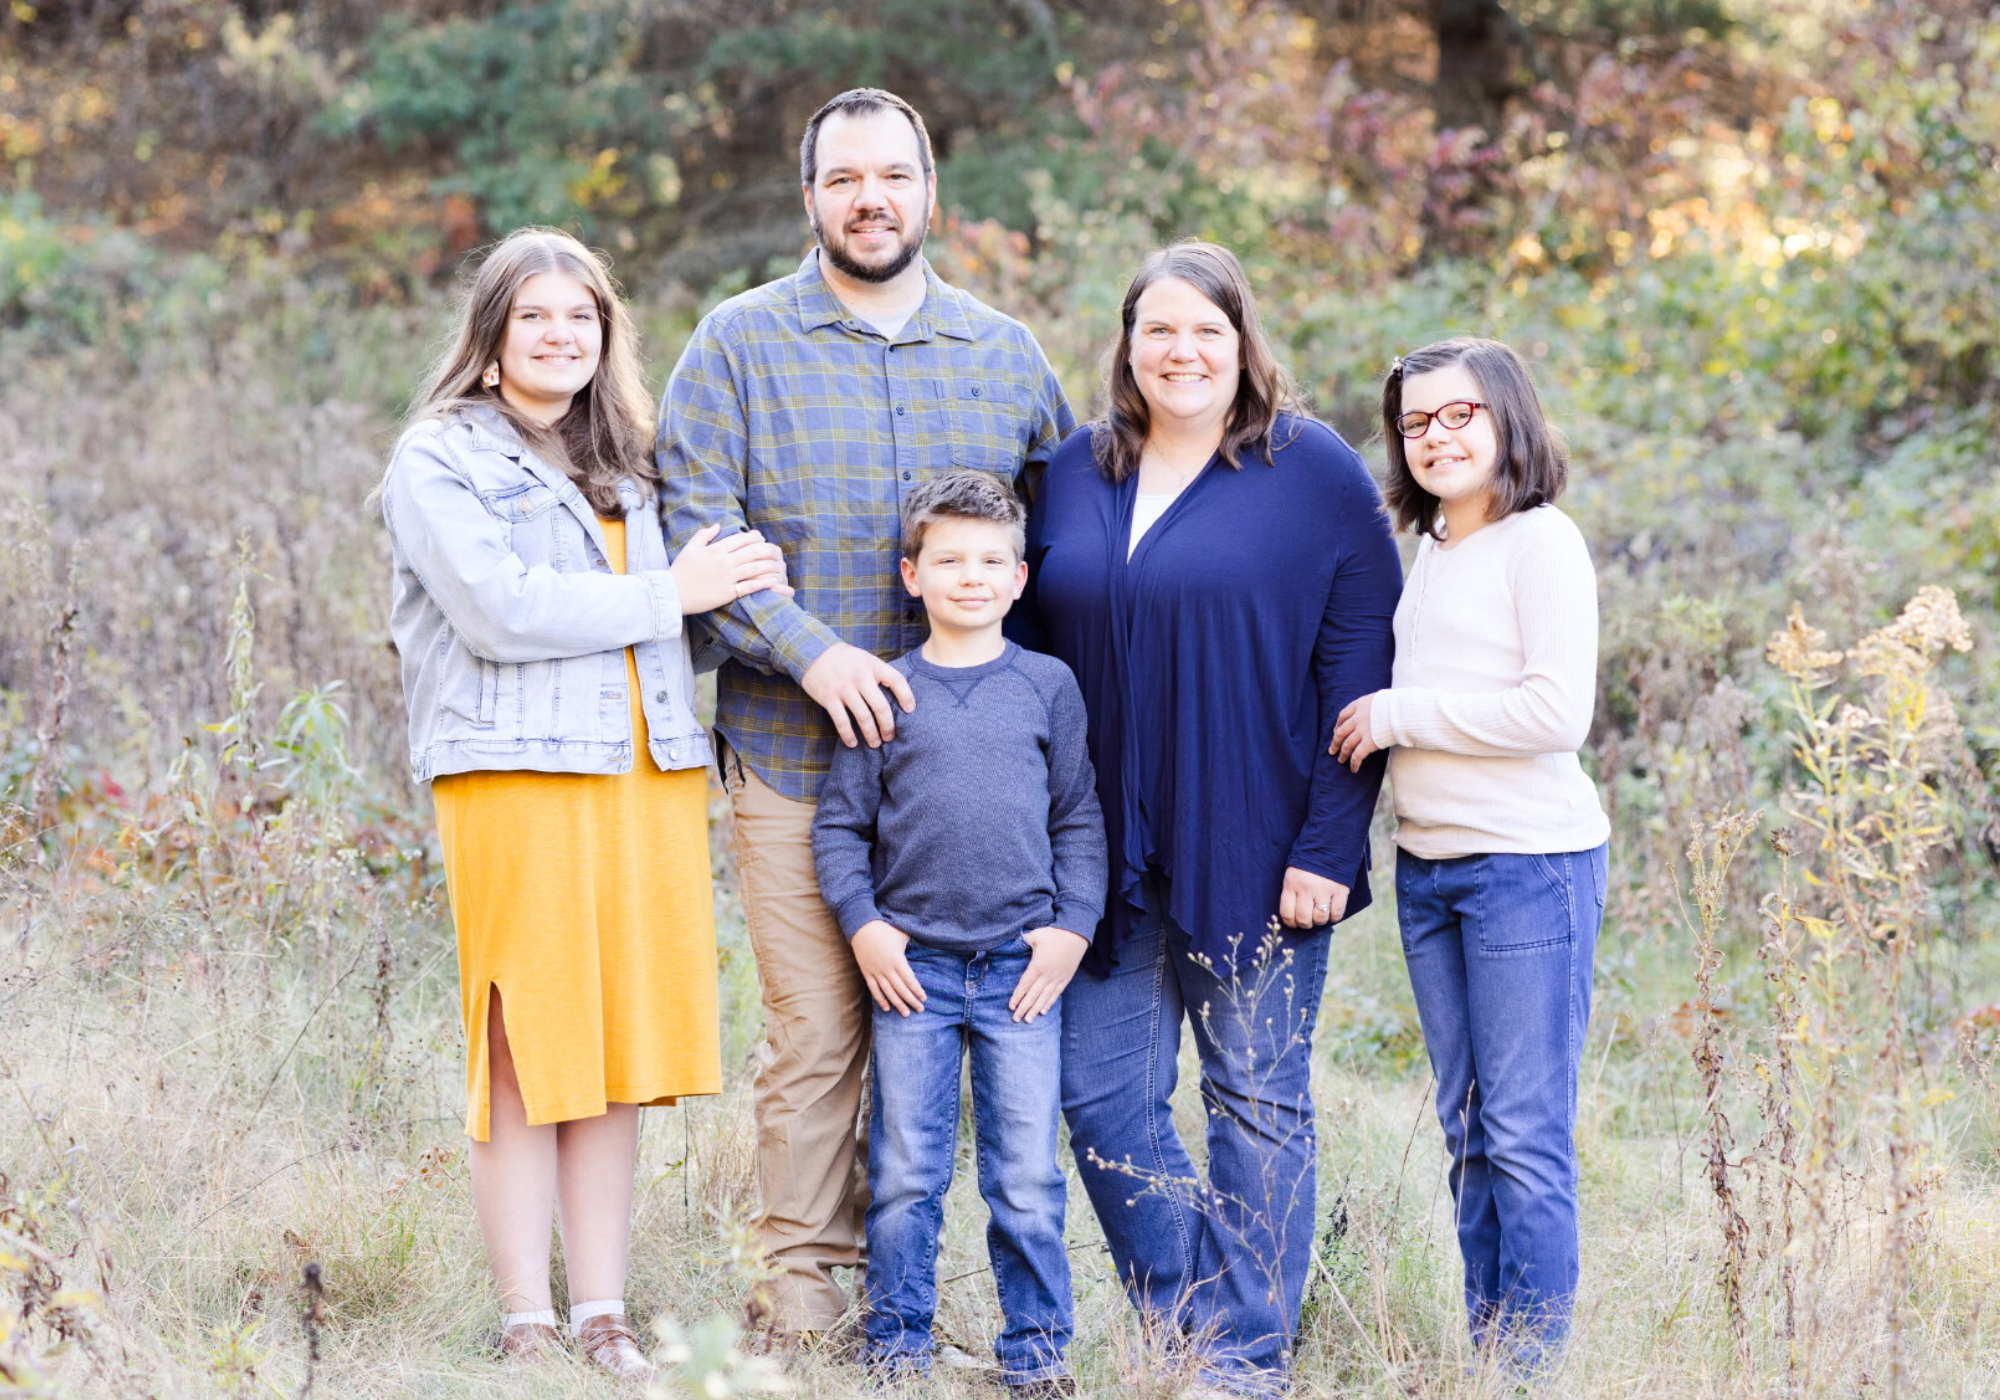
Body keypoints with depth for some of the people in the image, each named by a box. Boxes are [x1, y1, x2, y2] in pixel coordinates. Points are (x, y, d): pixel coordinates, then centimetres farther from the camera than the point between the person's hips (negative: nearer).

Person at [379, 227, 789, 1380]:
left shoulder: (624, 465, 21)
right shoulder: (440, 460, 0)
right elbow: (501, 610, -13)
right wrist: (670, 594, -9)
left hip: (646, 779, 6)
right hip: (519, 780, -6)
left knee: (620, 1061, 6)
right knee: (526, 1062, -5)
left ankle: (604, 1315, 11)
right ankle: (529, 1324, 1)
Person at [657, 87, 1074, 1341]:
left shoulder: (1004, 354, 11)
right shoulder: (741, 344, 1)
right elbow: (693, 530, -6)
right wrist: (811, 651, -17)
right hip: (796, 749, -3)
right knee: (815, 1029, -5)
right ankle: (802, 1284, 3)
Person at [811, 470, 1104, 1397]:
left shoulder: (1048, 686, 6)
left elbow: (1080, 819, 9)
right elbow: (840, 822, 6)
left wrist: (1071, 927, -1)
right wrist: (862, 923, -5)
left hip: (1023, 965, 0)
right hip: (911, 964, 0)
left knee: (1027, 1173, 2)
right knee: (904, 1174, 4)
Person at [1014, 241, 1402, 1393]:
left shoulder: (1316, 473, -4)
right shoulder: (1074, 476, 10)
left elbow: (1361, 667, -7)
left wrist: (1330, 843, -13)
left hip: (1255, 853, -4)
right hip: (1110, 856, 4)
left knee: (1258, 1101, 3)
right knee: (1103, 1094, 3)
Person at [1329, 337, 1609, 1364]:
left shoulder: (1541, 541, -9)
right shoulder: (1430, 548, 15)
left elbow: (1558, 711, -17)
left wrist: (1400, 713, -12)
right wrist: (1378, 721, 9)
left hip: (1531, 865, -8)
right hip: (1427, 865, 8)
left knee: (1525, 1134, -4)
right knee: (1466, 1129, 11)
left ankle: (1532, 1367, 1)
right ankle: (1482, 1353, 17)